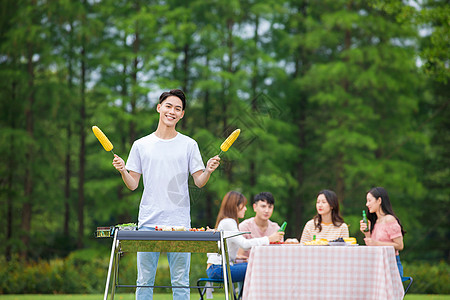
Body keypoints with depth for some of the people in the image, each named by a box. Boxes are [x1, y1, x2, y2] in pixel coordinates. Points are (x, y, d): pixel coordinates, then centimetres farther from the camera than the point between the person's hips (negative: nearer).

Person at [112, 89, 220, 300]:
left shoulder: (189, 145, 8)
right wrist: (122, 171, -9)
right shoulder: (141, 146, 10)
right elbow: (133, 185, 10)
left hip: (179, 223, -1)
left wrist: (208, 171, -15)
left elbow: (199, 182, 5)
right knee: (144, 281, 2)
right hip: (148, 222, 1)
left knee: (180, 282, -1)